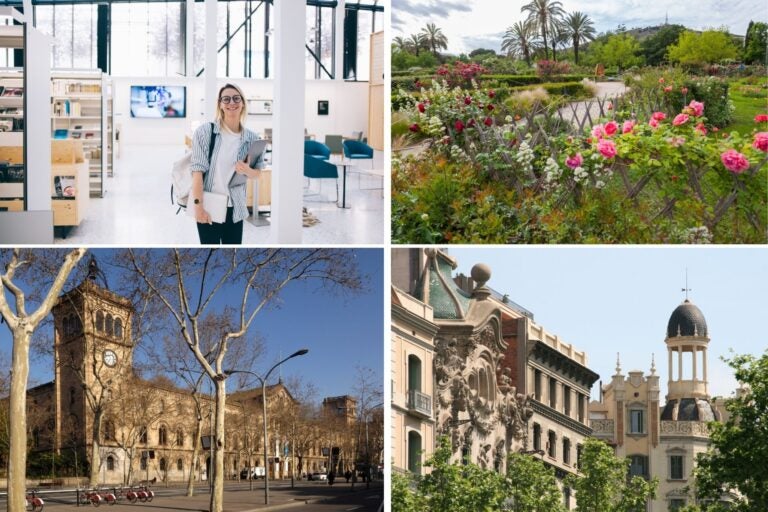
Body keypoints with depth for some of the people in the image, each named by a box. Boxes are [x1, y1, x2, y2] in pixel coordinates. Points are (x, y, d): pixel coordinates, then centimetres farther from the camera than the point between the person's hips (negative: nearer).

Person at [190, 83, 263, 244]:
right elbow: (197, 170, -12)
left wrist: (247, 170, -13)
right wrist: (198, 205, -18)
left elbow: (257, 173, 12)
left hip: (235, 207, 4)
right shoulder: (205, 131, -8)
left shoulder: (251, 138, 3)